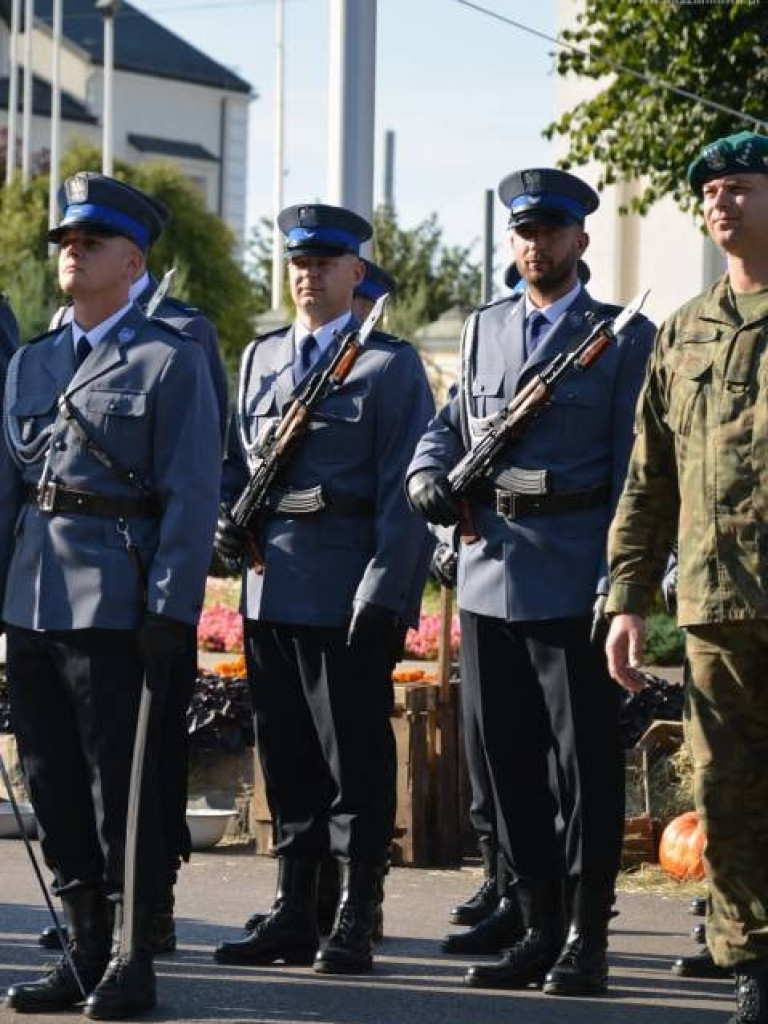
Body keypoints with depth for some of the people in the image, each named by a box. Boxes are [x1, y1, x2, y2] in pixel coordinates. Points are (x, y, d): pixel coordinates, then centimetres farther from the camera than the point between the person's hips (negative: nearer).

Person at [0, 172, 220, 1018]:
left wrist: (170, 609, -15)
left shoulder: (170, 363, -2)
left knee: (120, 786, -3)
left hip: (115, 608, -6)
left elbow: (192, 498, -8)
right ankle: (84, 950, 17)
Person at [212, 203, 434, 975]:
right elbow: (236, 462, 22)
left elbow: (406, 491, -8)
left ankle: (355, 924, 4)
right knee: (286, 759, 10)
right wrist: (226, 521, 0)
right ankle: (292, 916, 16)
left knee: (355, 760, -1)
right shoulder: (260, 357, 16)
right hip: (269, 588, 6)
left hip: (349, 594, -6)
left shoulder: (391, 365, -2)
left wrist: (385, 593, -16)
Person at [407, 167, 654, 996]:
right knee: (508, 761, 9)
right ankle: (537, 928, 17)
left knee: (587, 762, -1)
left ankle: (586, 939, 4)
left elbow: (635, 469, -5)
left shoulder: (625, 336, 0)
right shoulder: (483, 329, 16)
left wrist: (623, 583, -14)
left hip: (573, 582, -5)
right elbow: (451, 422, 22)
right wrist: (428, 473, -2)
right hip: (489, 575, 5)